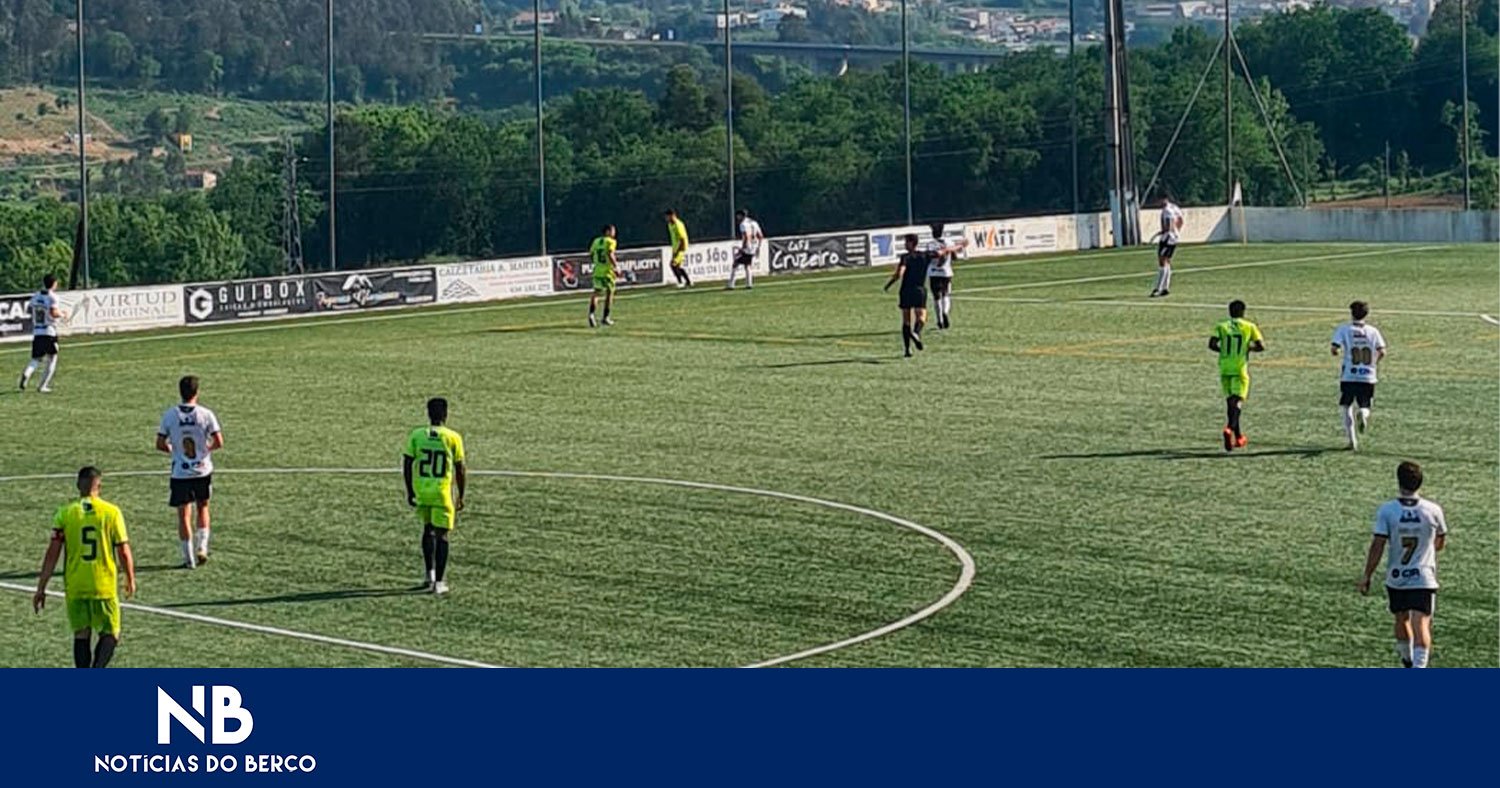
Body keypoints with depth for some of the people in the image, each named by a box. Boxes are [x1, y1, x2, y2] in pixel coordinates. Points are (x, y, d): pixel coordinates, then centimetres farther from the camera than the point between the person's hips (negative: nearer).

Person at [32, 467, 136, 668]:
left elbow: (52, 554, -3)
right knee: (111, 634, 8)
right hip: (105, 586, -1)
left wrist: (41, 588, 3)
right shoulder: (112, 512, -5)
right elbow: (124, 553, -3)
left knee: (81, 635, 12)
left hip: (75, 587, 1)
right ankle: (97, 670, -16)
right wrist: (130, 580, 14)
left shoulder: (65, 514, -2)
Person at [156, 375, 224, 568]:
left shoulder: (169, 415, -6)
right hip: (203, 471, 1)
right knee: (202, 508, 22)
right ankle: (202, 548, 11)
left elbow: (160, 444, -4)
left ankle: (189, 558, 5)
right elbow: (219, 442, -10)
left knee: (184, 515, 5)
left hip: (180, 473, 0)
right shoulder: (206, 414, -9)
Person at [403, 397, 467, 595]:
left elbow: (407, 465, 1)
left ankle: (430, 573, 20)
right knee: (441, 535, 3)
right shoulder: (453, 438, -5)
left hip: (421, 490, 2)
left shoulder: (416, 436, -1)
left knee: (428, 529, 23)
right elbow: (460, 471, -2)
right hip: (443, 491, -2)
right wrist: (461, 496, 8)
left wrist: (410, 492, 11)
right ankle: (439, 582, 2)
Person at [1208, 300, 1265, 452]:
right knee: (1237, 401, -7)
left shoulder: (1221, 326, 5)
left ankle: (1239, 436, 22)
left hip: (1224, 368, 3)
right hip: (1240, 368, -3)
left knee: (1230, 400, 15)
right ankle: (1230, 428, -35)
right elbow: (1261, 346, -5)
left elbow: (1212, 344, -8)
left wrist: (1223, 350, 10)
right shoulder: (1249, 327, 1)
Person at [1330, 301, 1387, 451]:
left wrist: (1338, 352, 12)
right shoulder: (1373, 331, 5)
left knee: (1346, 406, 11)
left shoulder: (1344, 329, -1)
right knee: (1365, 406, 15)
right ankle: (1363, 415, -24)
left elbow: (1335, 349, -12)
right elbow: (1382, 352, -3)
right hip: (1368, 377, 2)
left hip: (1348, 376, -2)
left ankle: (1352, 439, -3)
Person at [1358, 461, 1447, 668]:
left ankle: (1408, 660, 43)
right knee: (1421, 625, -6)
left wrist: (1366, 577, -3)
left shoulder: (1386, 510, -11)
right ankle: (1419, 668, -21)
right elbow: (1440, 543, 9)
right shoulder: (1433, 510, -7)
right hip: (1424, 579, -1)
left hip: (1396, 579, 1)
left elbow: (1377, 546, -12)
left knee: (1401, 620, 22)